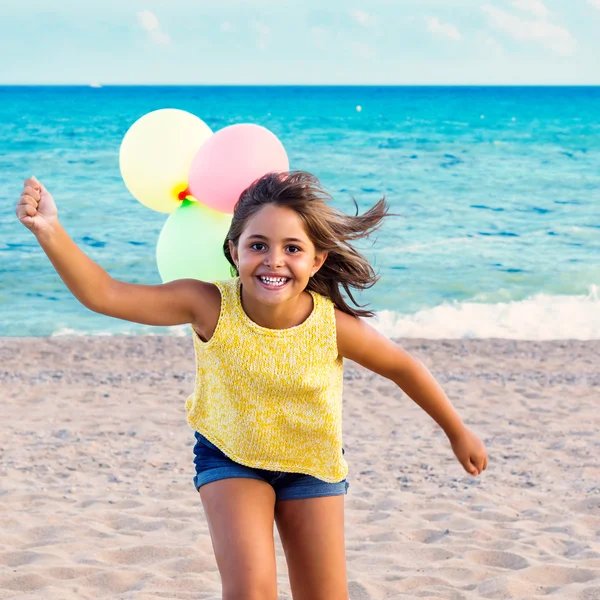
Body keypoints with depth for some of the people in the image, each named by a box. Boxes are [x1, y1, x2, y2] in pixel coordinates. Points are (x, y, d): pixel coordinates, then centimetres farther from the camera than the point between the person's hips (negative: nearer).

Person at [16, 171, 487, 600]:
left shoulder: (334, 326, -27)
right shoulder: (210, 307, -28)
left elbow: (403, 368, -8)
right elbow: (104, 294, -31)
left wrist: (457, 432, 4)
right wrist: (50, 231, -45)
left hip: (312, 465, 1)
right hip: (230, 458, -1)